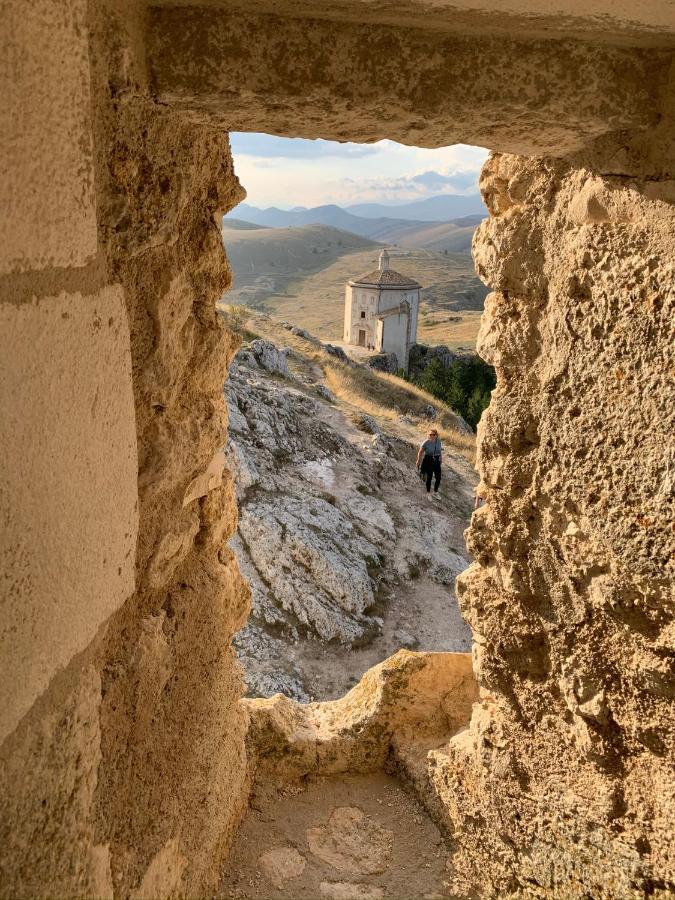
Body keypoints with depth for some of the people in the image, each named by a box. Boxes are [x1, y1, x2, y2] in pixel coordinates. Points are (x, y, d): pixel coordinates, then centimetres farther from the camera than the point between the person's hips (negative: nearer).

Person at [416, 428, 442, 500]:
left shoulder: (438, 441, -4)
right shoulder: (426, 443, -17)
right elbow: (420, 452, -6)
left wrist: (441, 458, 20)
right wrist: (418, 461, 0)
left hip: (436, 460, 4)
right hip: (428, 461, -4)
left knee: (438, 477, 7)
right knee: (429, 477, 7)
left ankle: (435, 492, 29)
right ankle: (428, 493, 26)